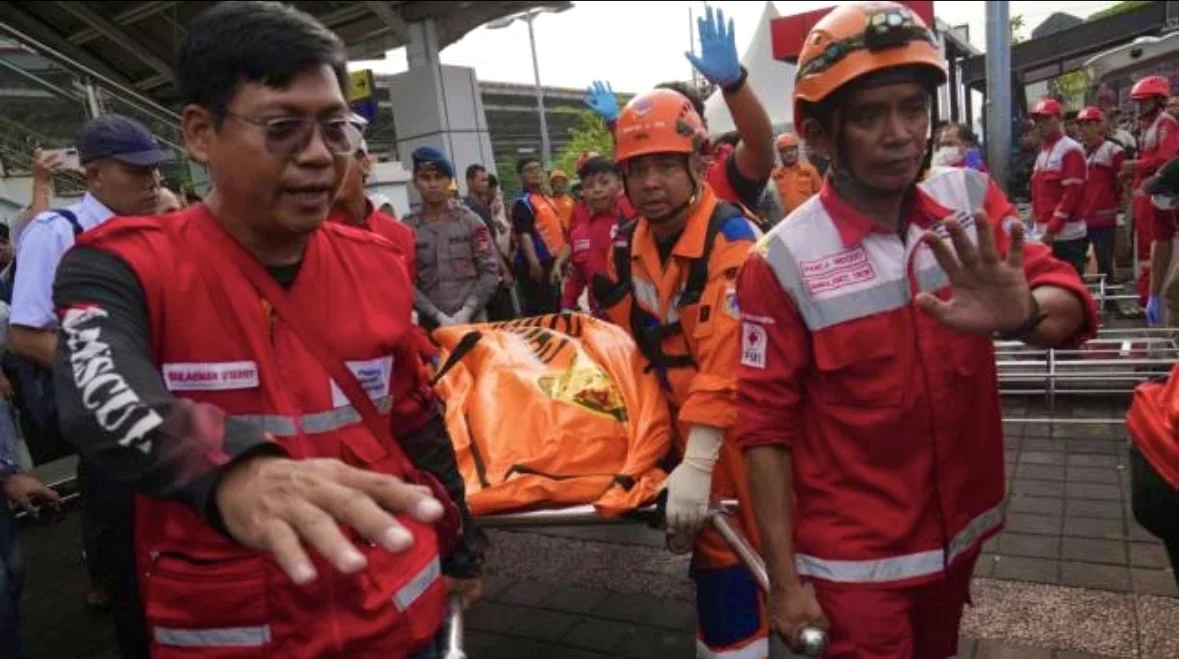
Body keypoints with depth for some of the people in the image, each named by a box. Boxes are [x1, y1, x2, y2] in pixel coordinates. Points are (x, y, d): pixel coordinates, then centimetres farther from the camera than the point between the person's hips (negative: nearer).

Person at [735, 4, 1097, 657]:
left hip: (959, 530, 5)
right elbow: (766, 428, -16)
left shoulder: (970, 201, -7)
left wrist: (1022, 313, -37)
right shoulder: (782, 262, -19)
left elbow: (1072, 307, -13)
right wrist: (784, 581, -14)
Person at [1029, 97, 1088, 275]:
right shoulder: (1042, 152, 17)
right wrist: (1039, 226, 14)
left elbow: (1072, 193, -17)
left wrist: (1052, 228, -19)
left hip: (1066, 234, -9)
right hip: (1044, 233, 9)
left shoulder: (1070, 150, -9)